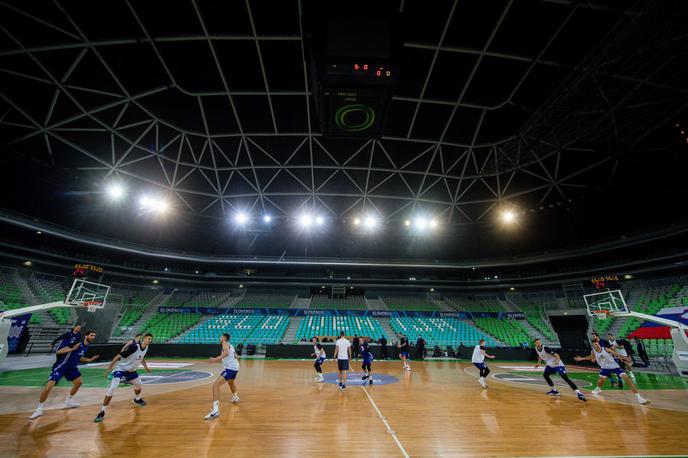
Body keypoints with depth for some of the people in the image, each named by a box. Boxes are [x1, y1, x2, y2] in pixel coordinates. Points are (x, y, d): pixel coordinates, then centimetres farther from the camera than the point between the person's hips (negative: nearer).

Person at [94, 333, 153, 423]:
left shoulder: (146, 347, -8)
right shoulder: (134, 347, -33)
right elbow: (119, 356, -27)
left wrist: (146, 367, 16)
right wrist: (109, 368, -25)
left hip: (131, 370, 8)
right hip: (120, 369, -7)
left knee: (138, 384, 21)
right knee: (112, 389, -23)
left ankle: (137, 399, 49)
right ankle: (102, 412, -8)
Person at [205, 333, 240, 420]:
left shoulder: (225, 343, -4)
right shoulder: (230, 345, 21)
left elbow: (226, 353, -27)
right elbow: (236, 356, 31)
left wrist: (216, 359, -36)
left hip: (230, 368, -10)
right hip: (235, 367, 10)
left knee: (216, 385, -16)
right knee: (230, 382, 36)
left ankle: (215, 410, -27)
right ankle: (235, 397, 57)